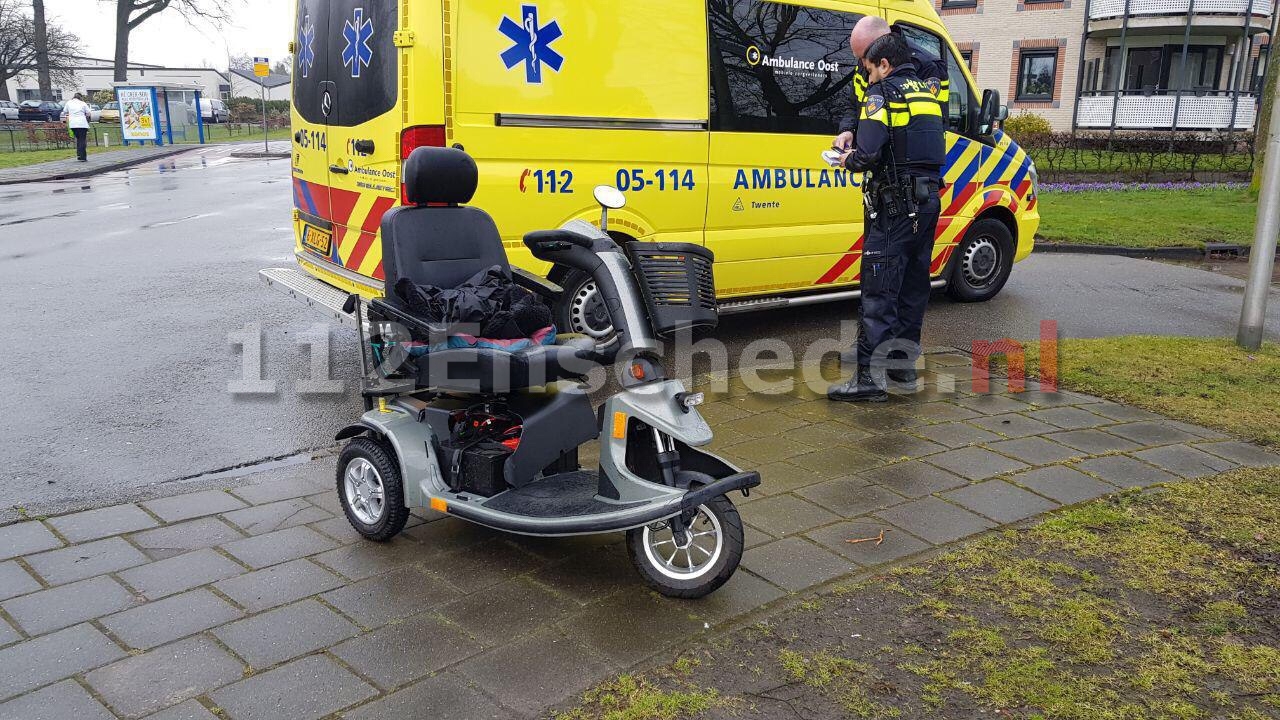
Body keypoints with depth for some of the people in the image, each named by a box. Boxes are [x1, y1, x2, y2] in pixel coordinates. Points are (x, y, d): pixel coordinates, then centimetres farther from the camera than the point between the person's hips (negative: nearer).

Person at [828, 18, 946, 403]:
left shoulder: (883, 93, -10)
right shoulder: (930, 91, 15)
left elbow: (868, 154, -21)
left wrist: (848, 160, 0)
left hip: (893, 208, -8)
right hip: (927, 203, 8)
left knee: (878, 292, -6)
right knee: (914, 285, 15)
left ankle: (871, 376, -6)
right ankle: (904, 364, 25)